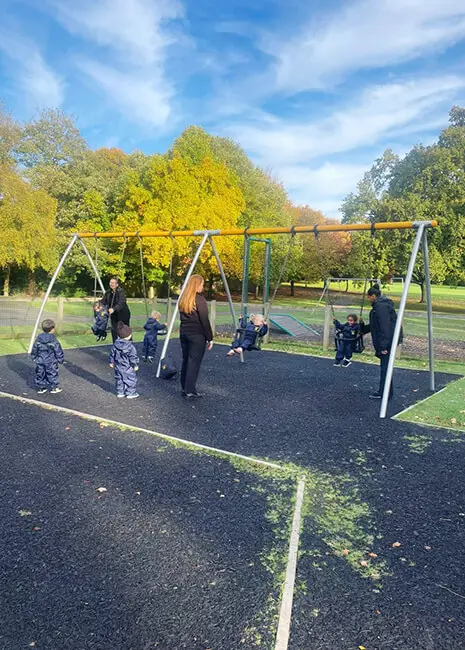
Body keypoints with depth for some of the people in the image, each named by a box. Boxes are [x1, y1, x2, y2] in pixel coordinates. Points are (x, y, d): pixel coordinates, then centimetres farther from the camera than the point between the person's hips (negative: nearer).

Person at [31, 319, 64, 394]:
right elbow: (58, 351, -10)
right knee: (52, 374, 8)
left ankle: (40, 388, 19)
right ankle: (53, 387, 14)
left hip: (40, 361, 4)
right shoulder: (54, 340, -15)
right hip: (51, 362, -4)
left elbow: (34, 349, 8)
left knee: (40, 374, 14)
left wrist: (34, 357, 22)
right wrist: (61, 359, 2)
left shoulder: (38, 340, -2)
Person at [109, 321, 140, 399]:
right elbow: (133, 356, -17)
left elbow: (112, 354, 7)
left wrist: (111, 362, 20)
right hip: (128, 367, -6)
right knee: (131, 379, 8)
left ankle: (120, 392, 25)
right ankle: (130, 393, 14)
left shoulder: (115, 344, -3)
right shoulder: (130, 346, -22)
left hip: (118, 366, 6)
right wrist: (135, 365, -6)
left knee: (119, 379, 18)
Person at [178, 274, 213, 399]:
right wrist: (210, 338, -7)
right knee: (194, 362, -3)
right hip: (197, 335, -7)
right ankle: (190, 391, -2)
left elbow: (183, 317, 13)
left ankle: (184, 388, 18)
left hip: (184, 333, 7)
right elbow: (205, 321, -13)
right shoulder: (199, 299, -13)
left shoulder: (183, 299, 10)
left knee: (186, 360, 13)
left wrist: (185, 329, 16)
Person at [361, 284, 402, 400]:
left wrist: (383, 346, -22)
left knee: (385, 367, -4)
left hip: (387, 341, -10)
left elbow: (384, 327, -22)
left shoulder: (380, 306, -17)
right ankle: (384, 391, 22)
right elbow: (375, 325, 29)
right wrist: (363, 329, 39)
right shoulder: (381, 304, 17)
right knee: (384, 366, 14)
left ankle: (384, 393, 3)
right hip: (388, 341, 10)